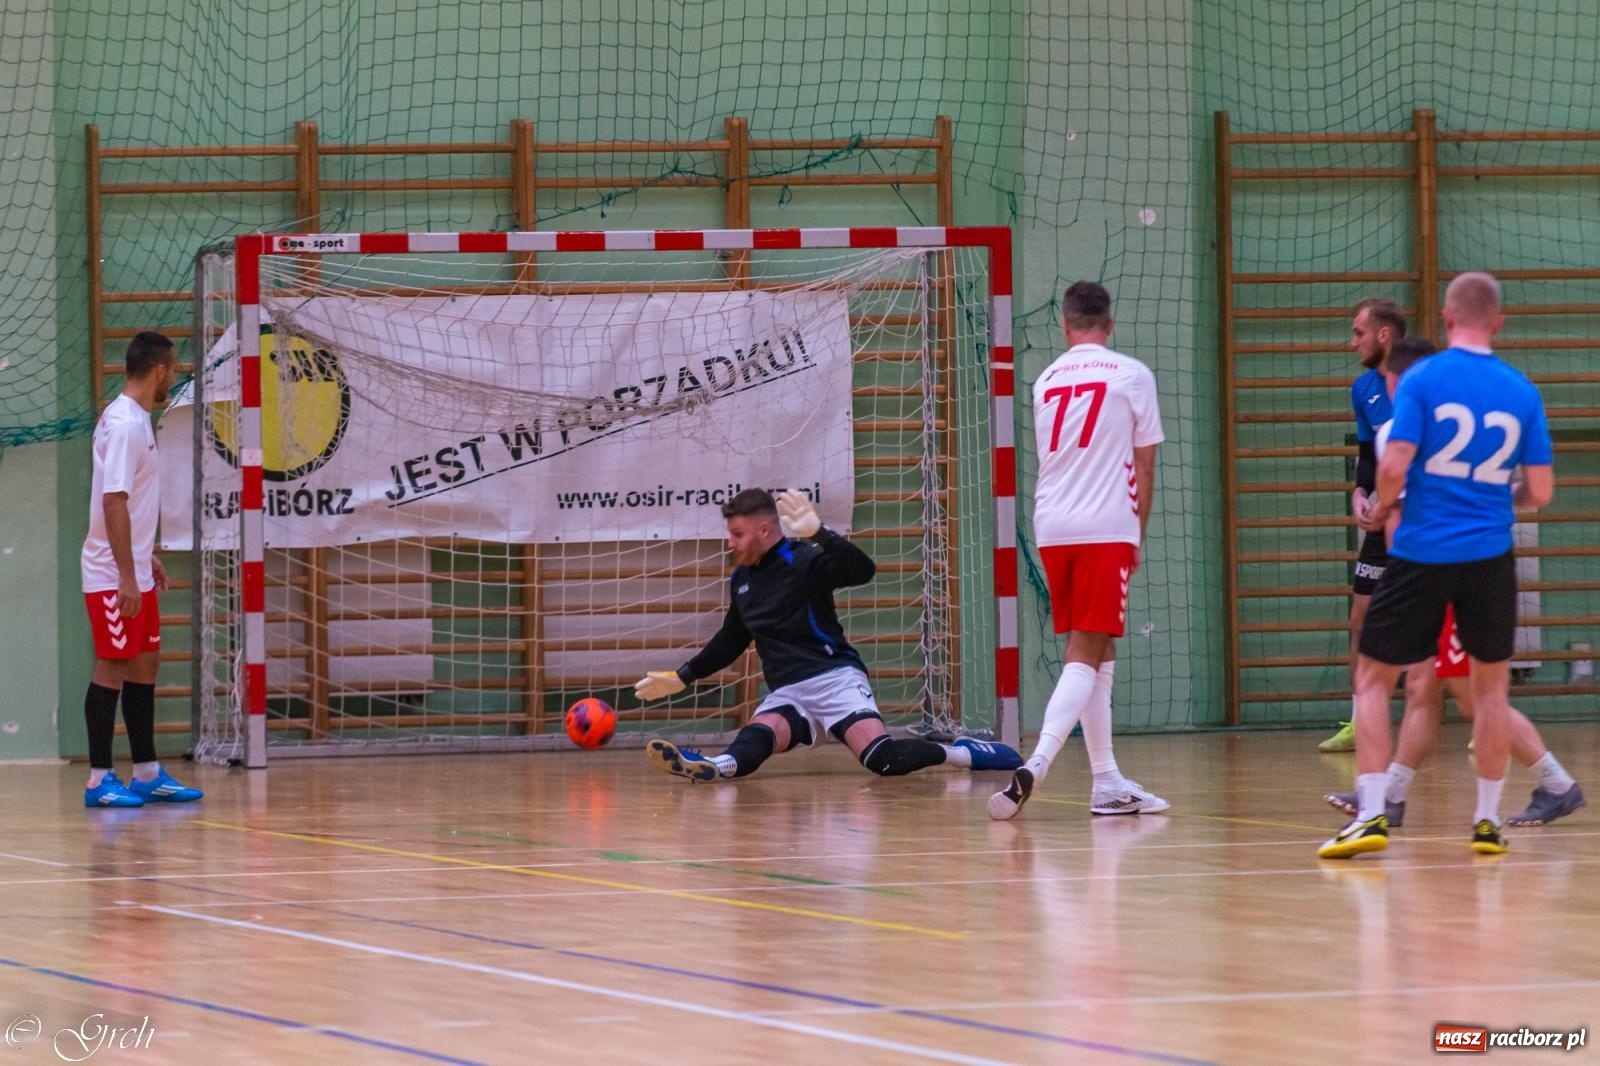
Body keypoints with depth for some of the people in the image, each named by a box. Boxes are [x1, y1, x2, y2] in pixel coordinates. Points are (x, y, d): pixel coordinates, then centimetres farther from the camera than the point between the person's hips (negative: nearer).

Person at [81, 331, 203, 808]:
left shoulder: (136, 420, 11)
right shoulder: (124, 424, -18)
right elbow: (113, 503, -23)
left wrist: (146, 557, 24)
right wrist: (126, 576, -24)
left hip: (134, 574, 10)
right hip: (113, 577, -10)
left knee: (144, 666, 11)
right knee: (113, 669, -6)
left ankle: (147, 774, 17)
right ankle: (99, 781, -2)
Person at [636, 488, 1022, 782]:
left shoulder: (803, 560, -7)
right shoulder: (741, 579, 15)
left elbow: (863, 569, -26)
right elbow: (731, 641, 32)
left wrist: (817, 533, -38)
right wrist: (681, 678, 34)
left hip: (833, 679, -6)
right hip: (786, 694, 6)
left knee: (882, 758, -28)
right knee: (757, 736, -30)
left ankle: (965, 753, -9)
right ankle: (721, 766, -61)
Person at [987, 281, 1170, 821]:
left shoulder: (1046, 381, 14)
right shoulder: (1131, 375, 1)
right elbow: (1144, 466, 3)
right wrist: (1138, 535, 13)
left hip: (1052, 528, 5)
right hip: (1107, 528, -5)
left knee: (1097, 654, 14)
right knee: (1085, 654, -8)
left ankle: (1107, 782, 14)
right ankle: (1036, 766, -26)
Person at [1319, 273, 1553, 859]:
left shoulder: (1421, 379, -7)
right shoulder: (1521, 392, 2)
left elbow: (1395, 465, -15)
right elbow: (1540, 490, 3)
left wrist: (1380, 509, 6)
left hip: (1420, 551, -2)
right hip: (1489, 554, 2)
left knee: (1374, 677, 7)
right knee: (1491, 683, 16)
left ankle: (1371, 814, -5)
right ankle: (1488, 820, 15)